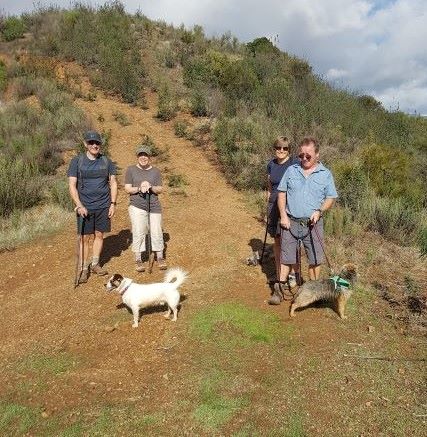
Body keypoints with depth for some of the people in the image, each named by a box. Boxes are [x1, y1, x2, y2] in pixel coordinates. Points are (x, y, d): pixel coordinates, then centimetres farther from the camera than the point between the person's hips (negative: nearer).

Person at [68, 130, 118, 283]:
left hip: (103, 206, 2)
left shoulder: (106, 161, 5)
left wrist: (113, 204, 0)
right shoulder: (77, 161, -1)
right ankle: (84, 269, 14)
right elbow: (72, 185, -4)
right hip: (85, 207, -2)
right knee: (85, 237, 3)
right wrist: (79, 205, -13)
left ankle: (95, 264, 26)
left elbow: (113, 183, 7)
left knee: (99, 235, 10)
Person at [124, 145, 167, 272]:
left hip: (154, 206, 2)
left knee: (157, 232, 2)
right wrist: (139, 189, -17)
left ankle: (160, 258, 15)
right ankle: (138, 260, 4)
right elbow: (127, 189, 0)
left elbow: (160, 189, 4)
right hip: (137, 206, -1)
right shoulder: (131, 170, 5)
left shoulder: (155, 171, 9)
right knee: (138, 232, -6)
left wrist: (150, 187, -16)